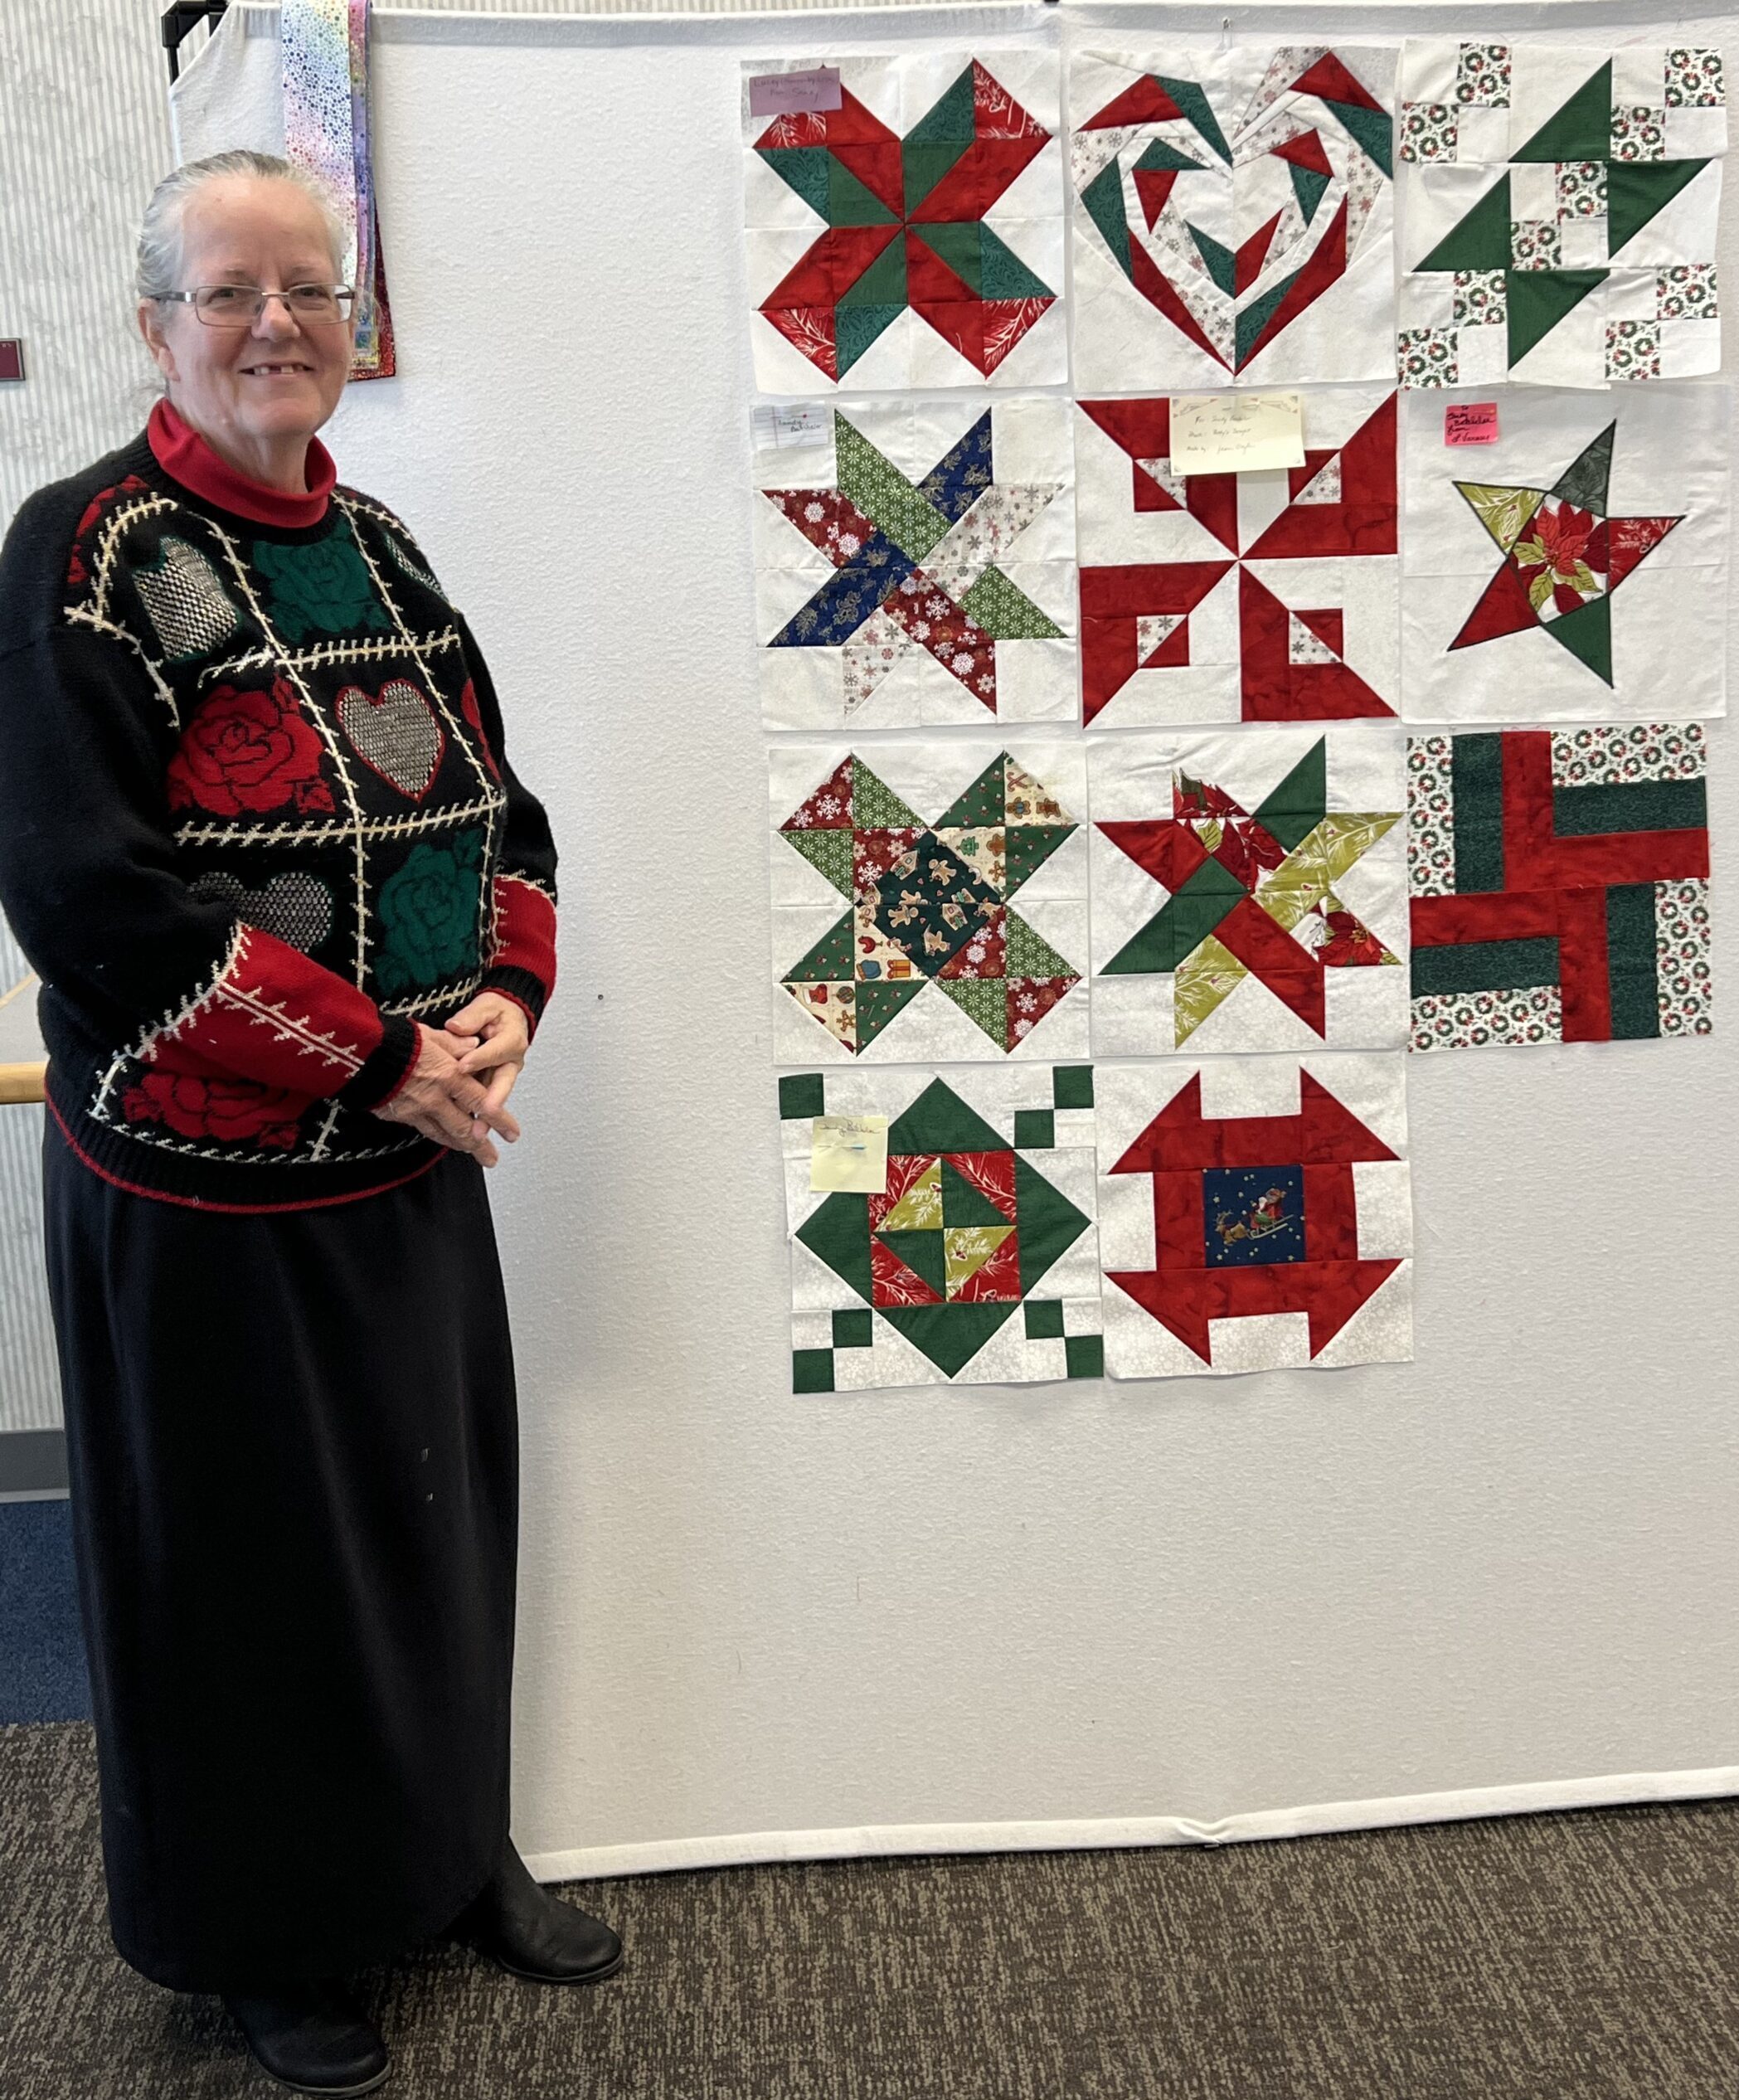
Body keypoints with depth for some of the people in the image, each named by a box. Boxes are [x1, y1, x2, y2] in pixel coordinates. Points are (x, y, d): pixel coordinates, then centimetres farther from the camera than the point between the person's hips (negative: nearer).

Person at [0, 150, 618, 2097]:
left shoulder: (380, 548, 8)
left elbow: (499, 805, 13)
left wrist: (504, 997, -6)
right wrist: (374, 1060, -20)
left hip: (420, 1162, 6)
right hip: (206, 1183, -6)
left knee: (441, 1517, 18)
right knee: (243, 1567, 10)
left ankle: (450, 1850, 41)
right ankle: (258, 1938, 32)